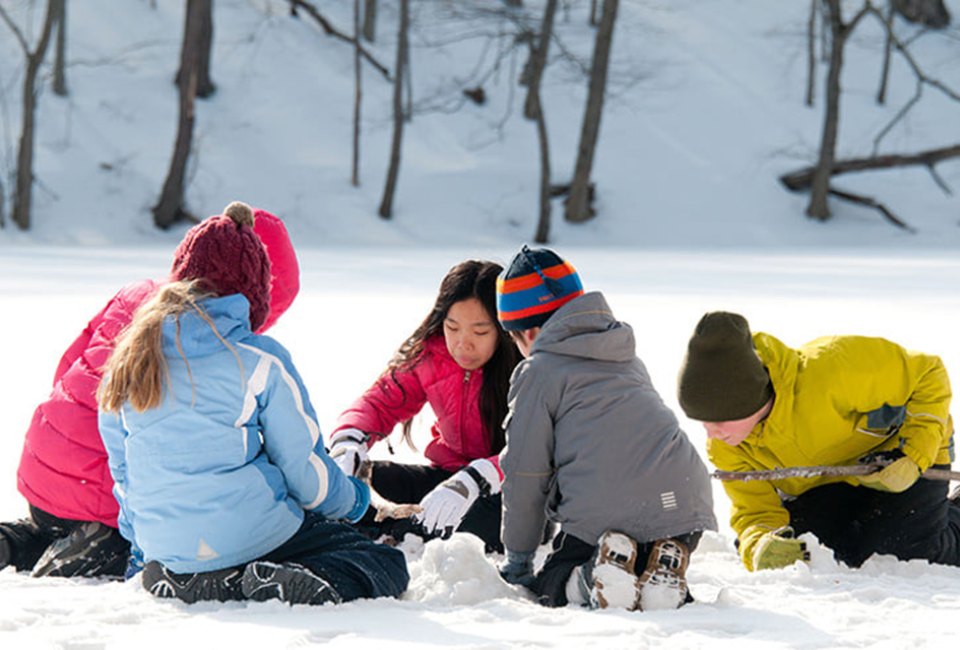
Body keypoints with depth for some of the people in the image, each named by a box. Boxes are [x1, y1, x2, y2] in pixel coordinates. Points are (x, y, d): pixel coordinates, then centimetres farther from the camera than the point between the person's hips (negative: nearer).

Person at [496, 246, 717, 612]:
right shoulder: (628, 358, 28)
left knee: (551, 587, 17)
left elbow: (525, 474, 6)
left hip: (604, 512, -5)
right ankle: (662, 567, -8)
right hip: (684, 503, 5)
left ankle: (594, 578, -16)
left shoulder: (537, 372, 7)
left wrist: (518, 560, 17)